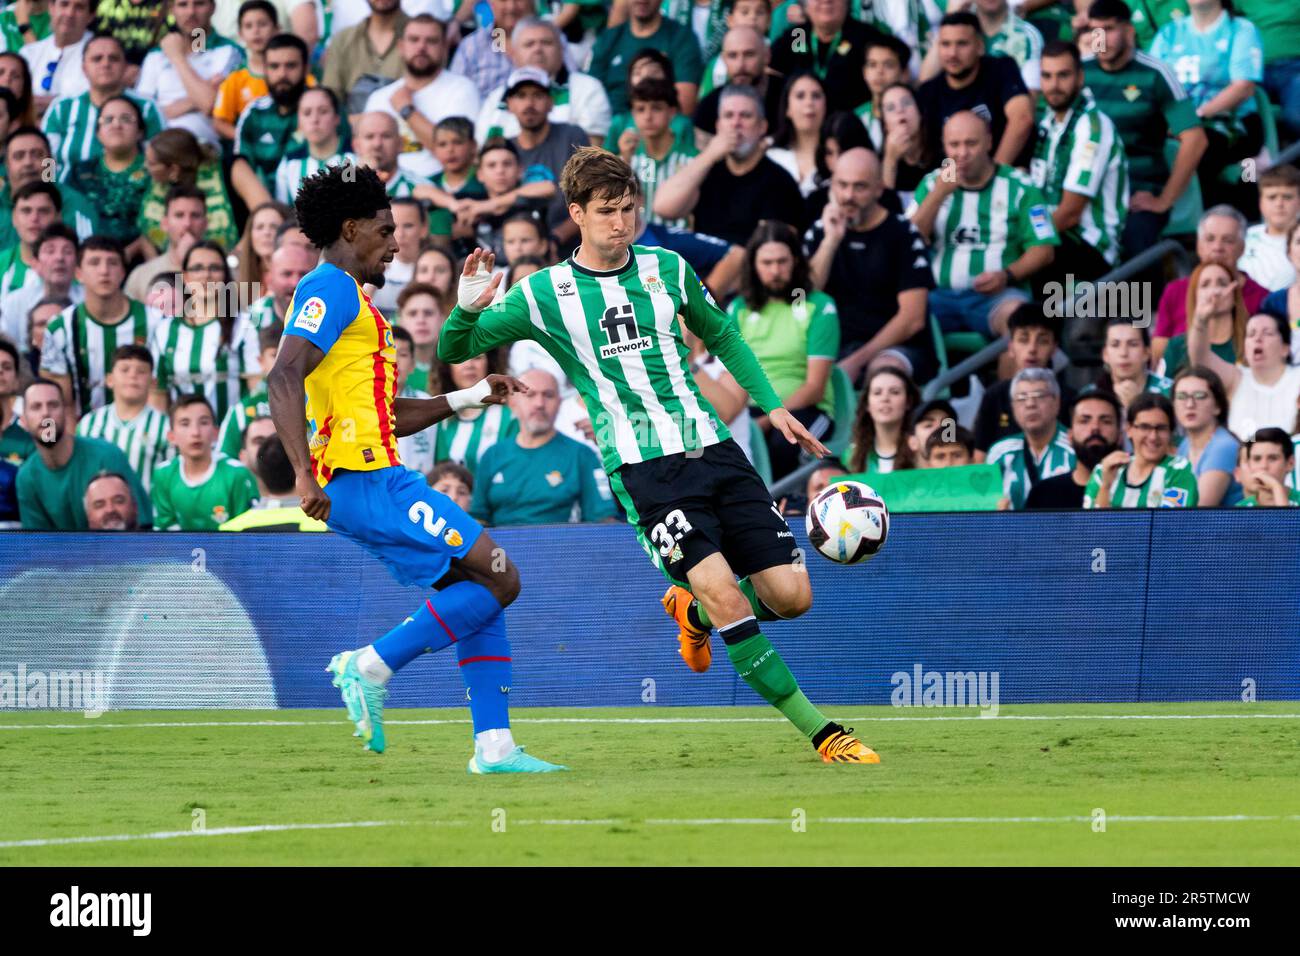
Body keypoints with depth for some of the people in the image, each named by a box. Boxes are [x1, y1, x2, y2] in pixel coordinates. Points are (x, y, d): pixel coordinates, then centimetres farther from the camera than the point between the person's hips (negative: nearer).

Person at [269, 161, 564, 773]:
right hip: (368, 484, -10)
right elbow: (284, 377, -22)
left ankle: (493, 746, 6)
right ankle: (371, 667, -10)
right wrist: (304, 475, -30)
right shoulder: (331, 289, -7)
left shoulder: (345, 297, 26)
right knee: (499, 579, -10)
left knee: (480, 597, 11)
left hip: (374, 481, 10)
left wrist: (471, 398, 26)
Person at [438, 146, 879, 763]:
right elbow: (452, 352, 5)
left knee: (790, 596, -5)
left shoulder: (667, 269, 10)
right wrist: (468, 309, -17)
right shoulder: (545, 294, 1)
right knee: (723, 590, -22)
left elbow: (722, 337, 27)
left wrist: (772, 406, 19)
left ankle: (694, 613, 28)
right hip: (643, 468, -4)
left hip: (711, 448, 4)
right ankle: (821, 732, -15)